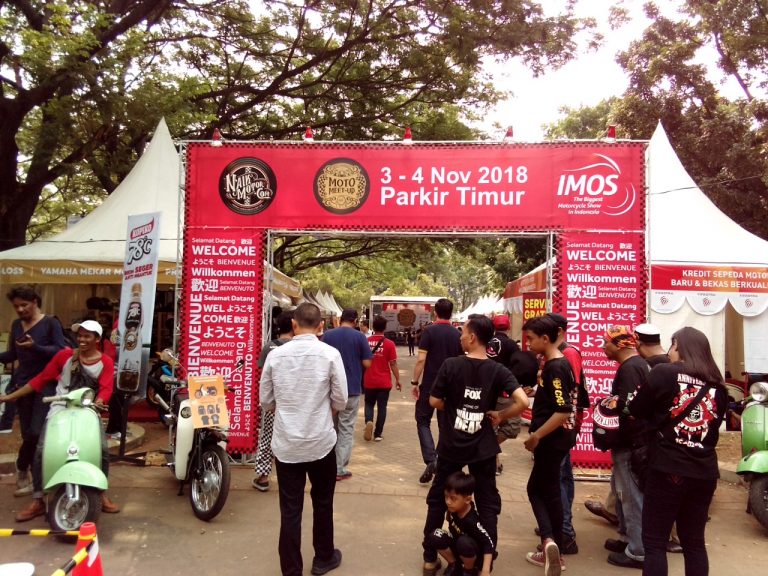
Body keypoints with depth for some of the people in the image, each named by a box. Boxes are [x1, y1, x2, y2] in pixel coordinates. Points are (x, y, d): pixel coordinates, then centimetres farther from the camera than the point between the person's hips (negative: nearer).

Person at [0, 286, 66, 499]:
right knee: (27, 434, 5)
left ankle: (22, 470, 11)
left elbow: (61, 351, -12)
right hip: (23, 384, 5)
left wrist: (35, 346, -24)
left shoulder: (51, 323, -5)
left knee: (36, 432, -12)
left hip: (46, 385, -5)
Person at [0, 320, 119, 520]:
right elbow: (41, 379, 7)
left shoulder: (105, 362, 3)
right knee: (41, 450, -14)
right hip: (61, 408, 1)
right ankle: (37, 501, 1)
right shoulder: (65, 355, 5)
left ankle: (101, 495, 4)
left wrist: (99, 401, -31)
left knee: (102, 449, -15)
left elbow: (106, 387, -9)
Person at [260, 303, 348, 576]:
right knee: (322, 503, 19)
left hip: (285, 444, 1)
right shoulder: (330, 354, -11)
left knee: (290, 509, 9)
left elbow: (266, 401, 2)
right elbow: (340, 402, -6)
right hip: (321, 442, -1)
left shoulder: (275, 354, -5)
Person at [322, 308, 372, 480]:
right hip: (352, 389, -2)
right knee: (346, 429, 5)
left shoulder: (327, 335, -2)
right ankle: (340, 469, 5)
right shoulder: (359, 336, -8)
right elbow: (367, 364, -7)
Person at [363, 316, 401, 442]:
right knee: (382, 407, 9)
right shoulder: (389, 344, -11)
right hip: (384, 382, -2)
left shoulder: (366, 341, -4)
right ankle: (378, 434, 12)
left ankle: (368, 422, -8)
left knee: (369, 404, 18)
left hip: (369, 381, 2)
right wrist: (397, 380, 3)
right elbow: (393, 364, -9)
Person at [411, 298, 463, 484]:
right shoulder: (457, 335, 3)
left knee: (423, 421, 8)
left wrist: (414, 382, -8)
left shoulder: (429, 331, -10)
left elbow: (421, 359, -15)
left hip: (430, 384, -4)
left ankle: (431, 460, -9)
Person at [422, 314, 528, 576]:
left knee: (437, 500, 16)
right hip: (483, 448, 1)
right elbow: (522, 401, -19)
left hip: (451, 445, 0)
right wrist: (501, 416, -3)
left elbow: (434, 402, -7)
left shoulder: (451, 365, -12)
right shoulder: (498, 371, -9)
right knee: (488, 505, 14)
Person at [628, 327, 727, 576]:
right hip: (704, 472, 5)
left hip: (668, 469, -5)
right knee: (694, 542, 17)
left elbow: (636, 411, 0)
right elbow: (714, 426, 17)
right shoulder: (717, 385, 5)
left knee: (654, 542, 3)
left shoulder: (664, 373, -8)